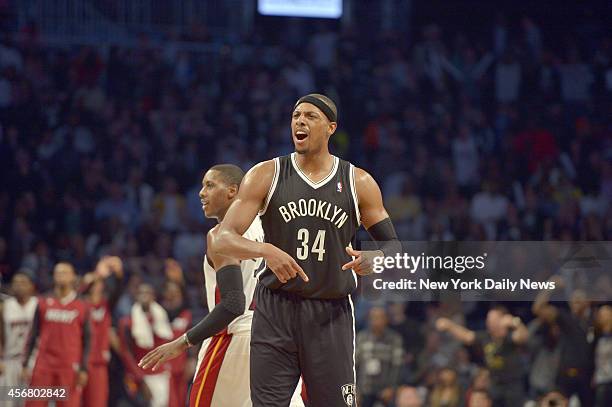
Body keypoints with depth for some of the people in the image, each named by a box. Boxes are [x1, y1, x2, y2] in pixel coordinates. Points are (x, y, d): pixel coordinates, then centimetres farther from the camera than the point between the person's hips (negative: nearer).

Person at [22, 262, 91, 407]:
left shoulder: (82, 307, 4)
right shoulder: (43, 304, 8)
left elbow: (86, 341, 5)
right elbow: (33, 335, 10)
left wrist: (83, 369, -4)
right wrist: (25, 364, 4)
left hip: (70, 366, -2)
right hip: (44, 365, 2)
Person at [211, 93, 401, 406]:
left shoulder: (359, 183, 4)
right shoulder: (266, 176, 1)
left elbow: (392, 245, 9)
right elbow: (221, 240, -6)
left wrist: (373, 259, -16)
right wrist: (266, 250, -26)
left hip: (331, 316, 0)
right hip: (275, 311, 0)